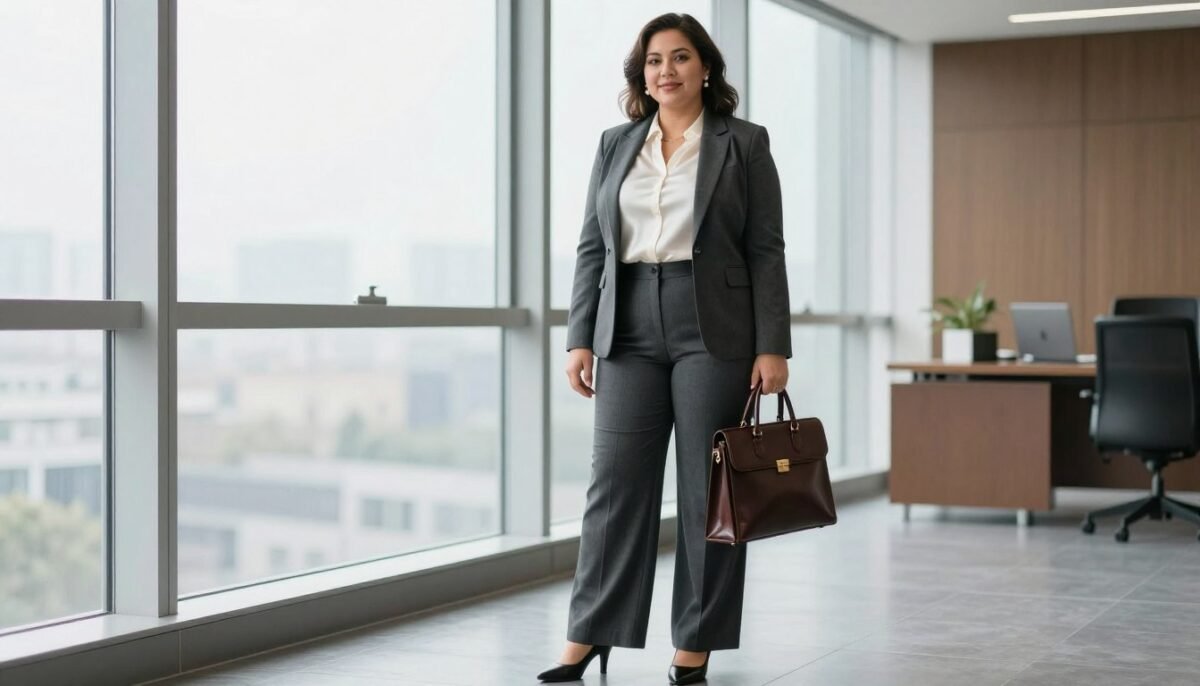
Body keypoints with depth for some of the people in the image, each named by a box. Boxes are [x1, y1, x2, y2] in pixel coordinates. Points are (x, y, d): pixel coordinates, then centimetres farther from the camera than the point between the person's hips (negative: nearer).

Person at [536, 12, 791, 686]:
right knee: (616, 480, 1)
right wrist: (580, 338, 3)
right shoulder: (616, 145, 12)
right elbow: (592, 247, 11)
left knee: (708, 489, 1)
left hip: (713, 330, -2)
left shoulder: (744, 144, 3)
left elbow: (767, 251, -1)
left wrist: (773, 346, -8)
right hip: (630, 331, 3)